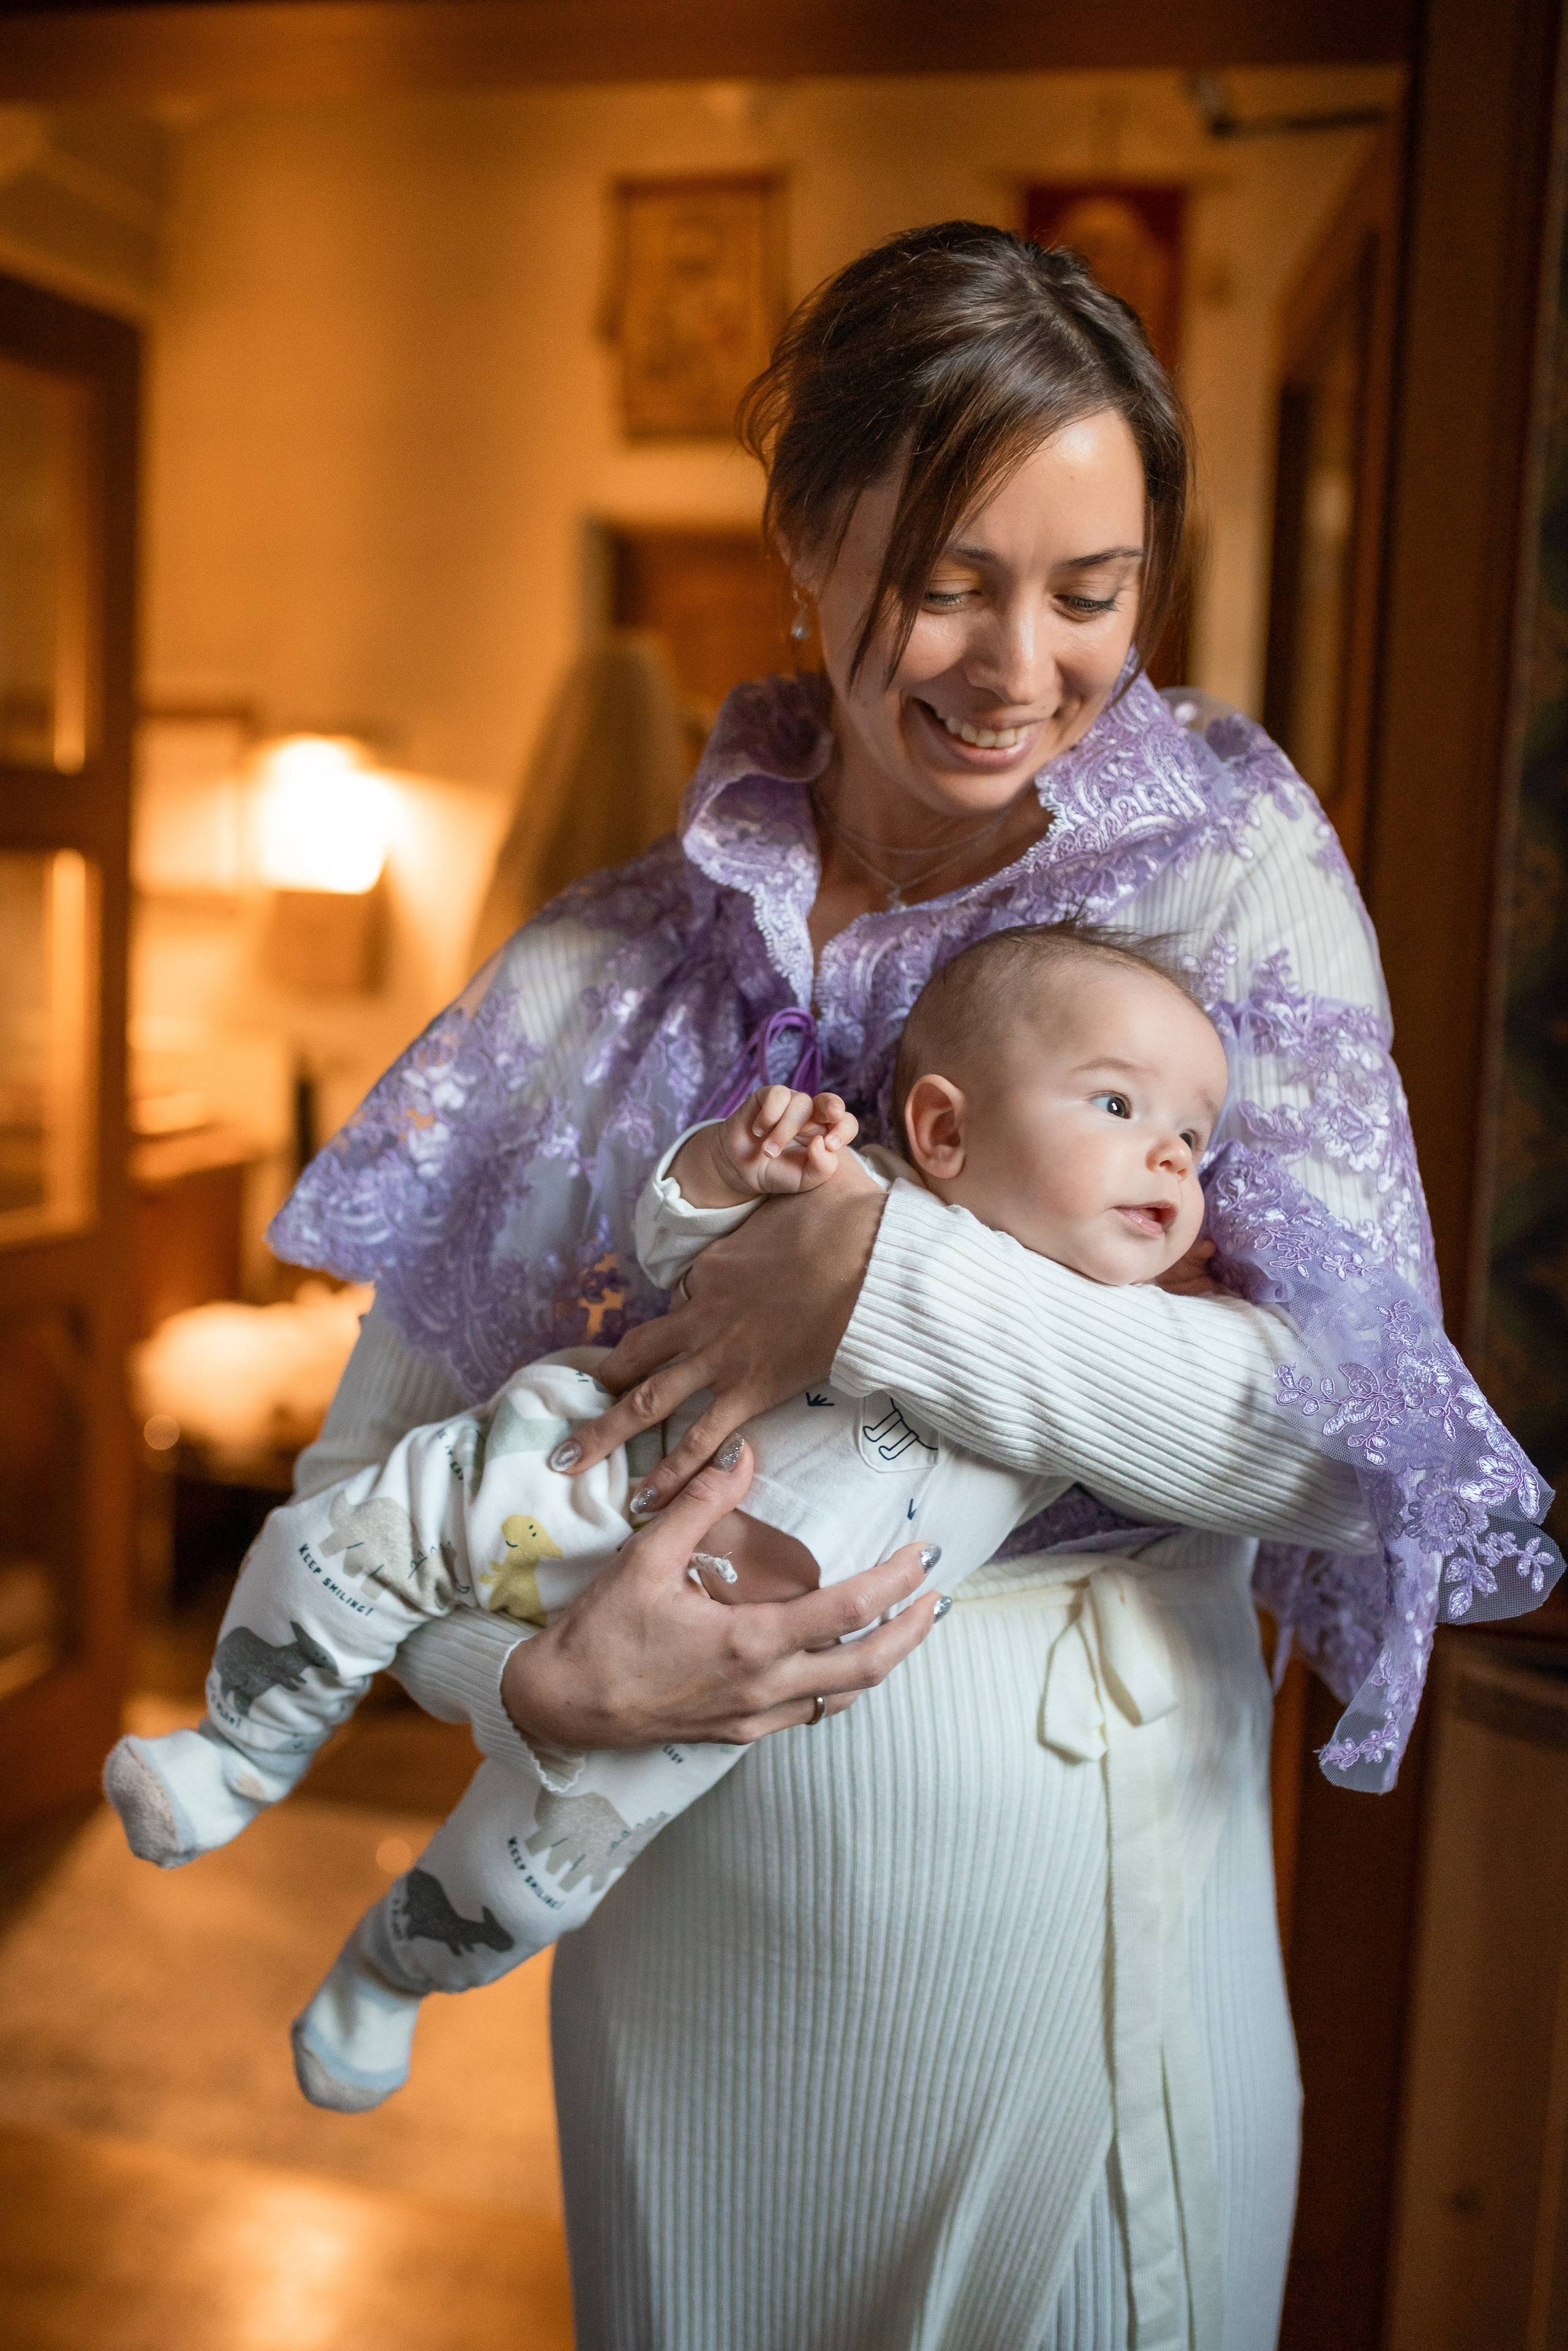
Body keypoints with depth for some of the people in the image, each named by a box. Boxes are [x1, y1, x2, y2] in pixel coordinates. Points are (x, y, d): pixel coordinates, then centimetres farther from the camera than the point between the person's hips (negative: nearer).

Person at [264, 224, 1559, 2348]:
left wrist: (884, 1280, -24)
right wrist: (542, 1682, -20)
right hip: (688, 1924, 2)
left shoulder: (1238, 882, -7)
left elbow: (1333, 1423, -16)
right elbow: (369, 1479, -2)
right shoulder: (607, 972, -4)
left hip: (1088, 1948, -1)